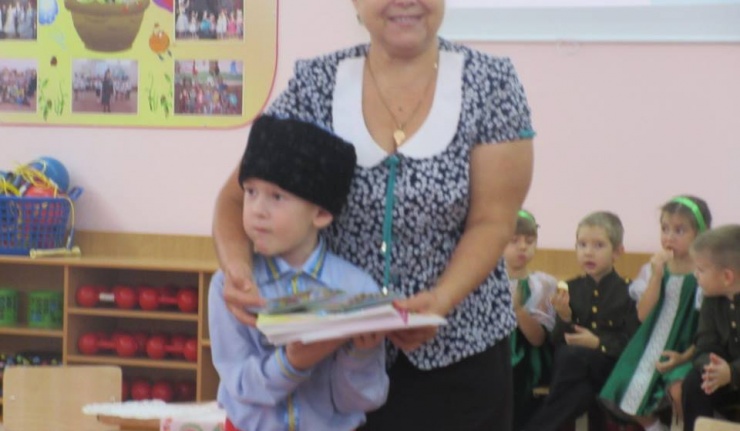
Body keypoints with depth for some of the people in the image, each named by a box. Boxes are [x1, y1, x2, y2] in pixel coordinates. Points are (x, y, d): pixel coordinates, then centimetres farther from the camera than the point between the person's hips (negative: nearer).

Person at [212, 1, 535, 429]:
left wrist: (440, 301, -25)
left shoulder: (490, 82, -5)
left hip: (457, 350, -1)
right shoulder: (317, 84, -3)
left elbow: (493, 222, -8)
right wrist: (238, 267, -25)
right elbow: (239, 196, -3)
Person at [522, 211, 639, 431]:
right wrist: (564, 317, -11)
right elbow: (557, 341, 9)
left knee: (573, 356, -34)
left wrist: (598, 343, -16)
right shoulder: (571, 289, 13)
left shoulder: (627, 292, 4)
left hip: (612, 367, -2)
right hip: (573, 369, 2)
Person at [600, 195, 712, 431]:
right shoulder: (656, 268, 4)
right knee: (623, 394, -6)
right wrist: (657, 276, -15)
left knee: (679, 390, -33)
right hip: (653, 350, 5)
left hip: (687, 352, -5)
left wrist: (685, 356, -17)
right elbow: (643, 314, -4)